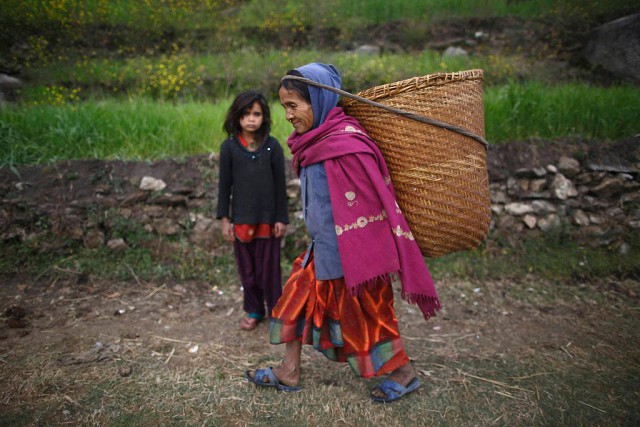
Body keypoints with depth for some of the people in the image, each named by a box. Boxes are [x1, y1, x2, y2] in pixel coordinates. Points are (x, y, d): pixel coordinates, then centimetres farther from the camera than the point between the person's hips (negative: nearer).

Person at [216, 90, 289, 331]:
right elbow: (224, 184, 3)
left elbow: (280, 185, -1)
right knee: (247, 268, 13)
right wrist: (224, 218, 0)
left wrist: (282, 218, -3)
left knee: (269, 268, 8)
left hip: (268, 218, -1)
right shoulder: (229, 147, -1)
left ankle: (275, 310, 27)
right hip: (241, 219, 2)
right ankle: (254, 310, 31)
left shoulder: (273, 146, -4)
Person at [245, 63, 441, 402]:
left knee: (364, 309, 7)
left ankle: (404, 373, 30)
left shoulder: (345, 145, -24)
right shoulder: (316, 141, 5)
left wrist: (389, 259, -19)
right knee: (299, 295, 14)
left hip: (351, 250, -9)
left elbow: (376, 201, -23)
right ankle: (288, 373, 30)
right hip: (324, 246, 9)